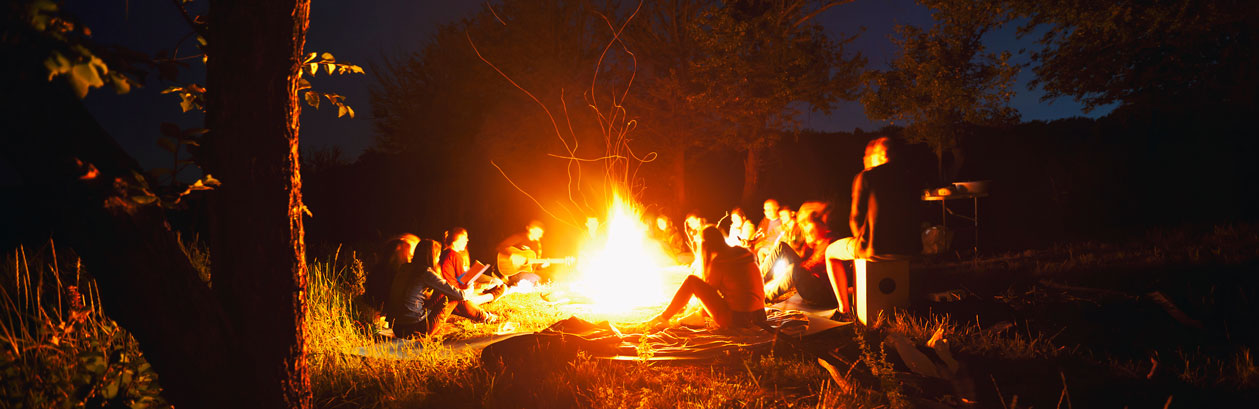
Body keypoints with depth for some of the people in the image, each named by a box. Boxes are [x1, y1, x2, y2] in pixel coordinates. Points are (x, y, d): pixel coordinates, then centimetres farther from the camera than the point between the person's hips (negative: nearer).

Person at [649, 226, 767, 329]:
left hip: (734, 320, -7)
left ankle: (664, 316, 10)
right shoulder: (746, 253, 10)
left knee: (691, 281, 1)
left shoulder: (717, 263, -10)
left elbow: (709, 292, 2)